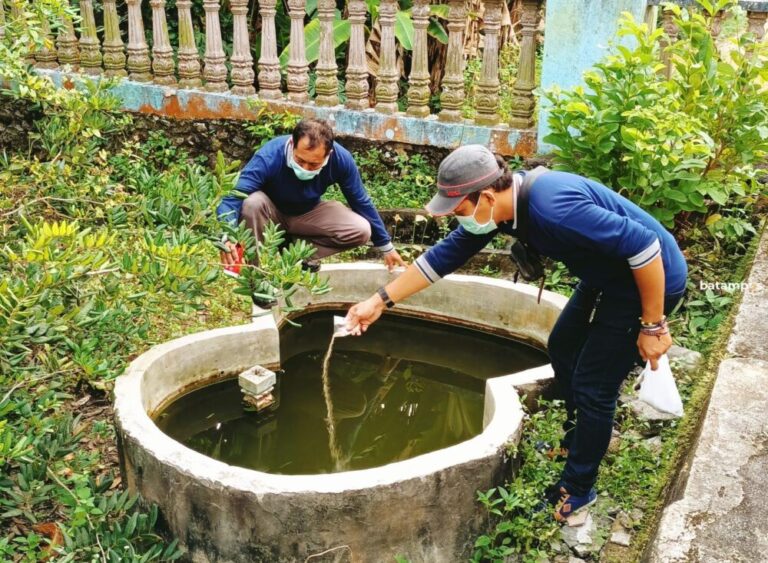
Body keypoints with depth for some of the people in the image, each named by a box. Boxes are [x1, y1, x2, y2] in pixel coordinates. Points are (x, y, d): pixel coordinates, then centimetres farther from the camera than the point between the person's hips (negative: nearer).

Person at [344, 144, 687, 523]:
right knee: (562, 349, 21)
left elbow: (644, 245, -32)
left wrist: (652, 326, -22)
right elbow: (445, 254, 2)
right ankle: (578, 440, 42)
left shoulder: (553, 207, -36)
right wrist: (381, 300, 3)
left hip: (650, 279, -9)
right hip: (605, 277, 9)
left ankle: (577, 489, 17)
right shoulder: (500, 202, -7)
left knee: (593, 386, -2)